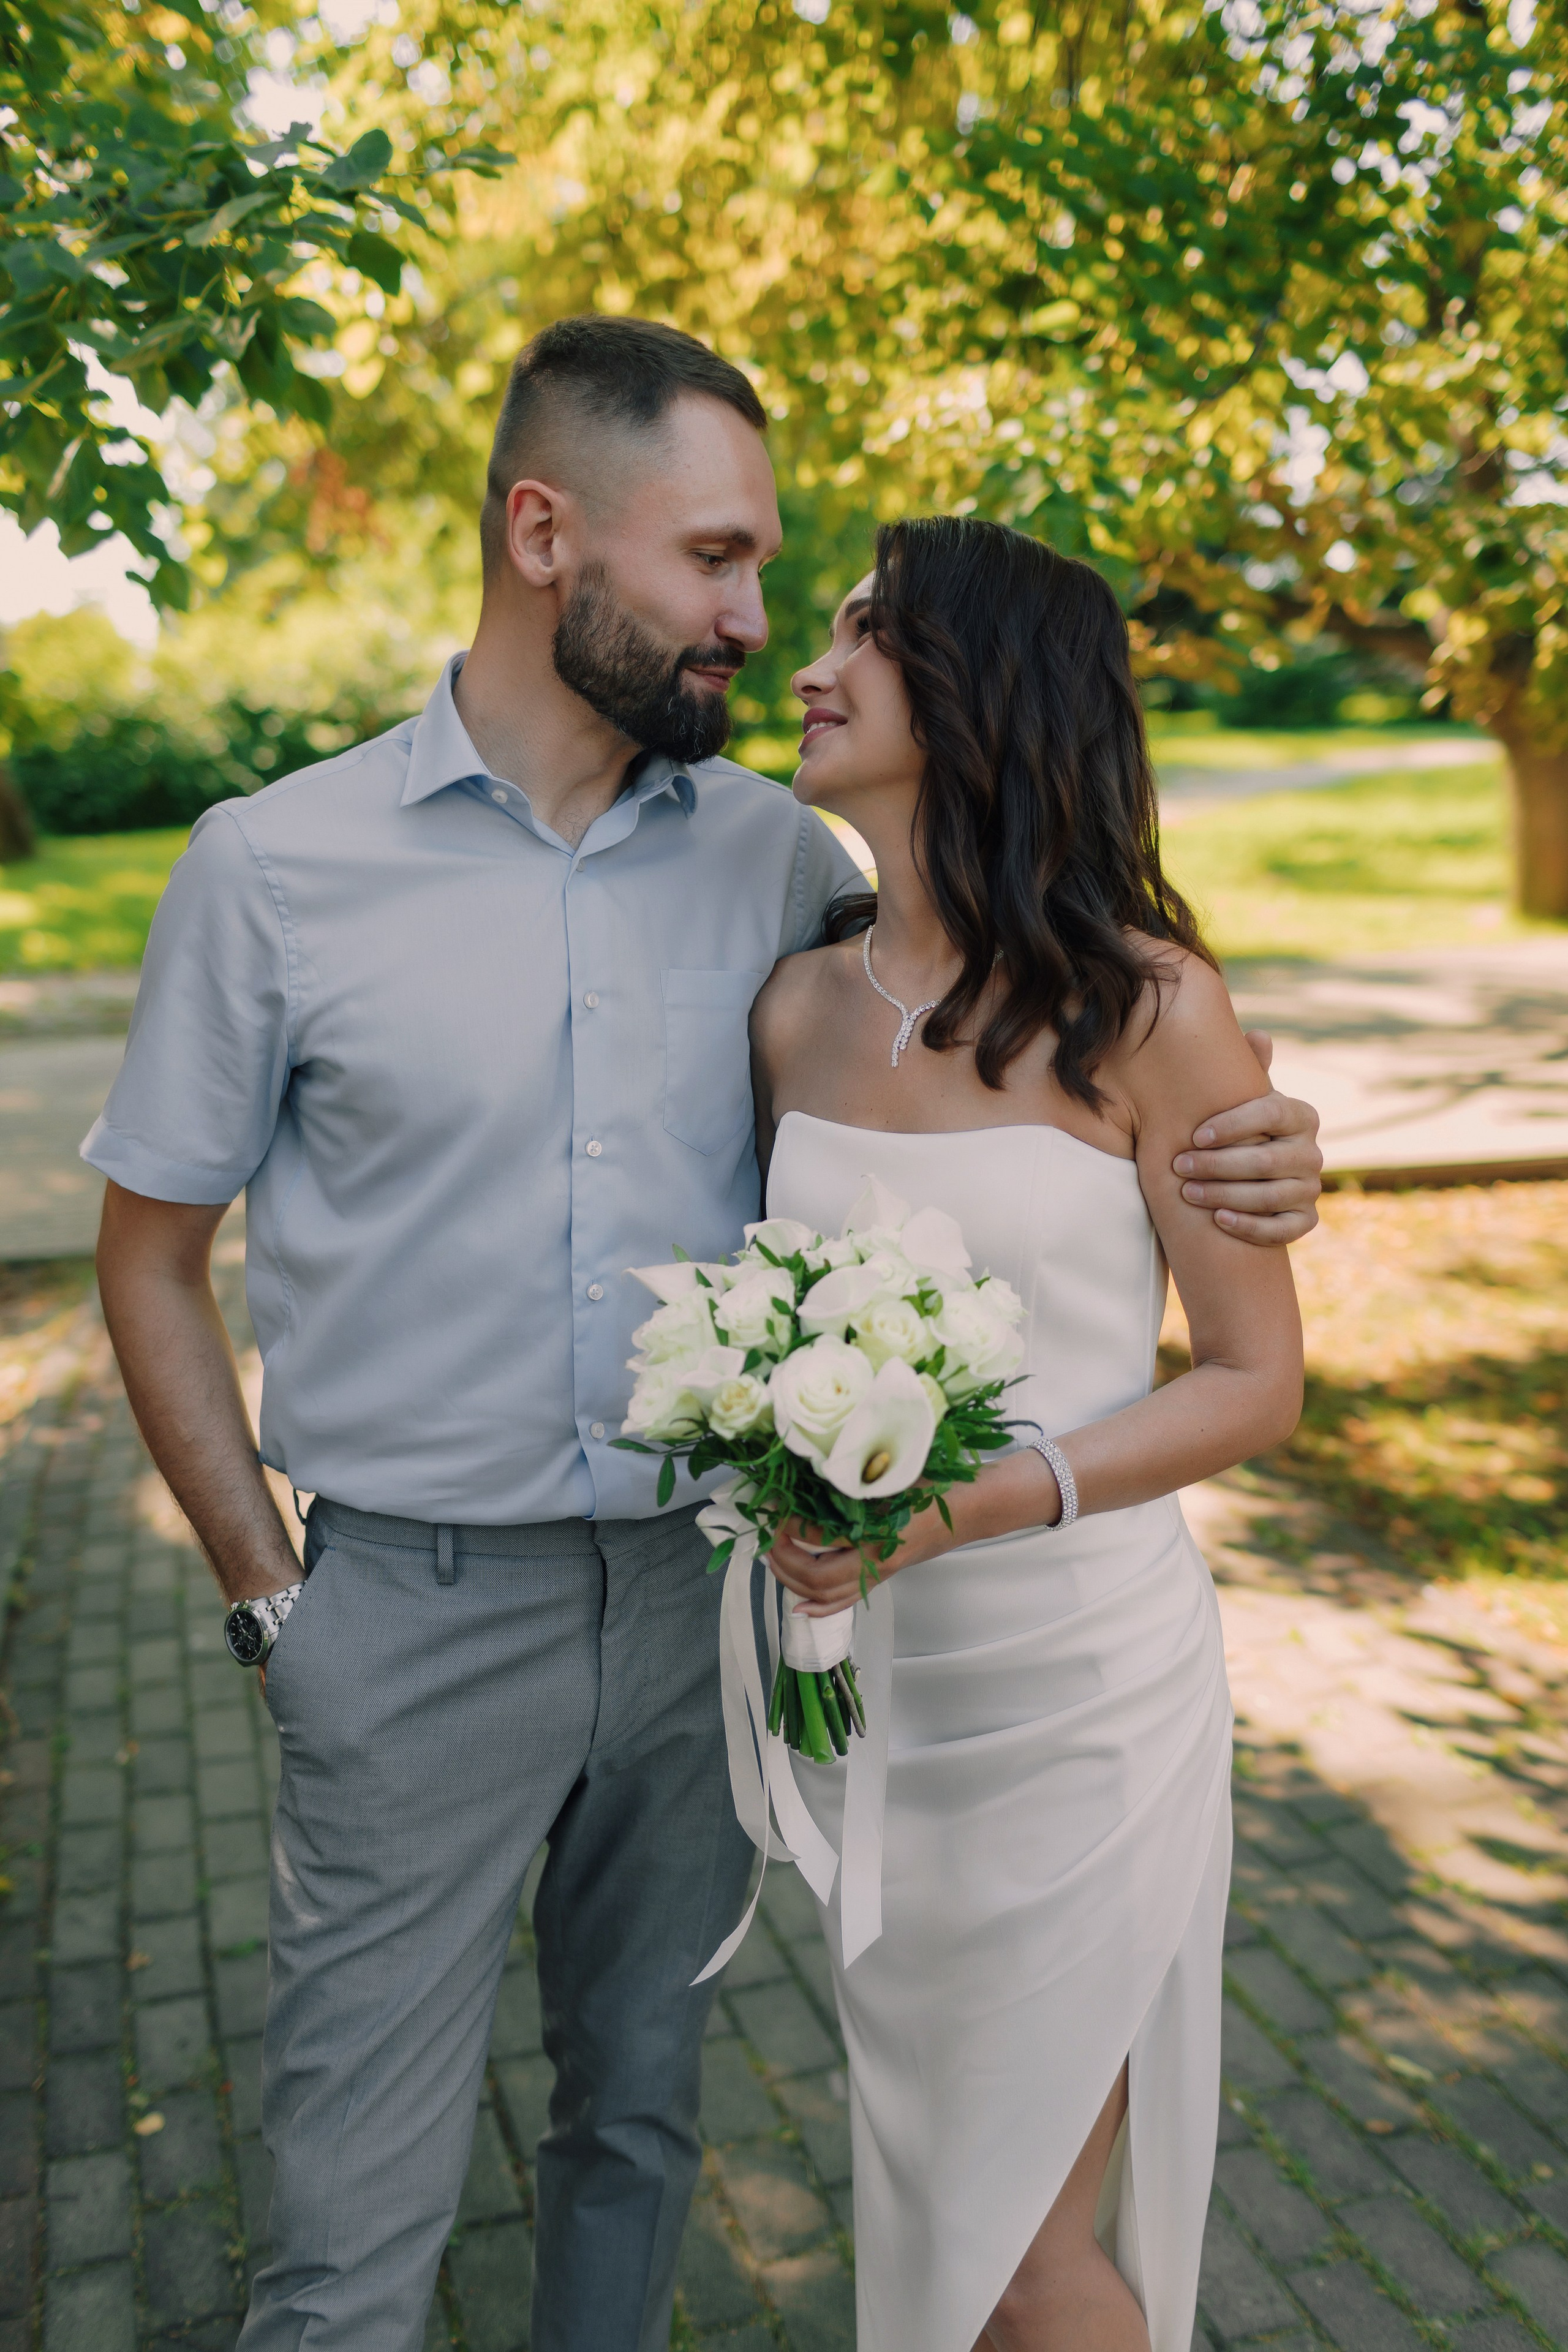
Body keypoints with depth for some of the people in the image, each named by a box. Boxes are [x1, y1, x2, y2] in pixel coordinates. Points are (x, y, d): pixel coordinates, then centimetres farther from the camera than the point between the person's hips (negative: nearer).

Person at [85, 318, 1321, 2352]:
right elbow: (153, 1253, 0)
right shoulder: (277, 865, -8)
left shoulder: (777, 853, -1)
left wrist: (1239, 1144, -9)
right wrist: (268, 1593, -3)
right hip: (415, 1607, -2)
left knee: (641, 2116, 22)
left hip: (704, 1585, 3)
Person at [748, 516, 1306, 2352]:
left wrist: (976, 1505, -23)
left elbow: (1257, 1379, -10)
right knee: (921, 2190, 24)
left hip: (1076, 1686, -5)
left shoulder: (1144, 1008, -14)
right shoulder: (799, 1008, 0)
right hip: (863, 1678, 5)